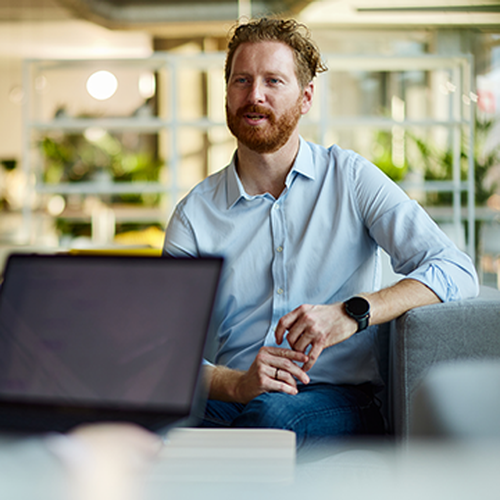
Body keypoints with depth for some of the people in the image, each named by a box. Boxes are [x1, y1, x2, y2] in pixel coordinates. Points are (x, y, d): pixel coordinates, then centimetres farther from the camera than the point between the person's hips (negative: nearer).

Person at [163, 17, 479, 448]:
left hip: (336, 402, -1)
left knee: (273, 410, -37)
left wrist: (352, 313, -21)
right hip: (230, 399, 2)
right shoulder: (195, 214, 10)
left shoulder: (350, 178, 7)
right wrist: (238, 384, -22)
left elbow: (456, 273, -4)